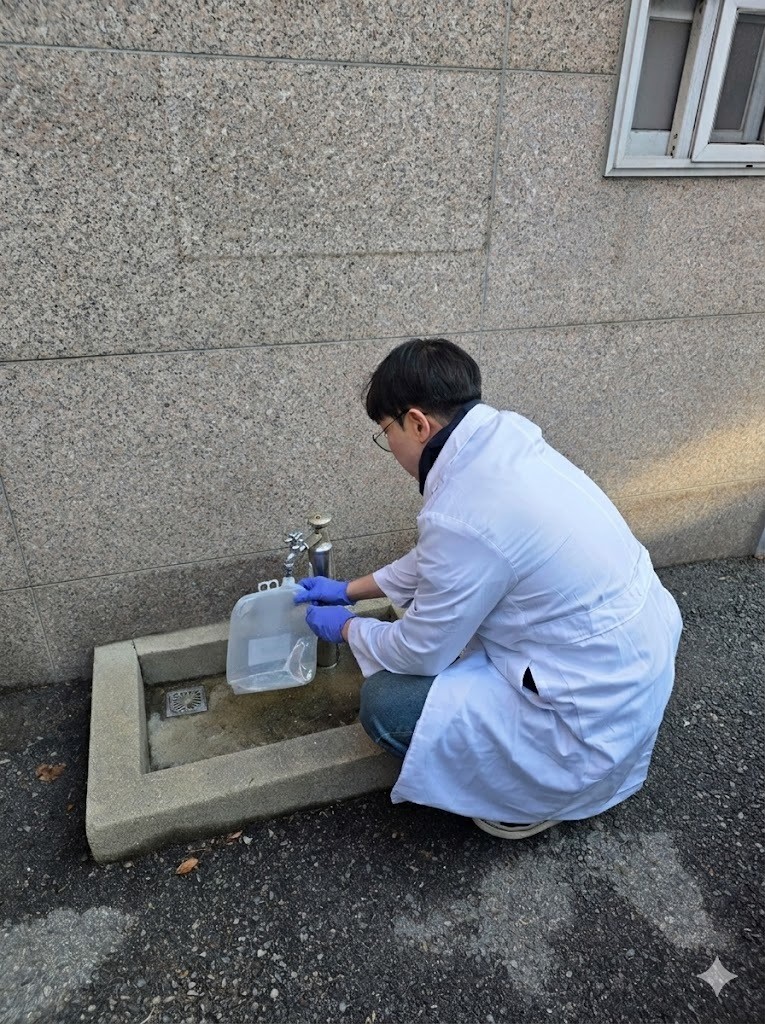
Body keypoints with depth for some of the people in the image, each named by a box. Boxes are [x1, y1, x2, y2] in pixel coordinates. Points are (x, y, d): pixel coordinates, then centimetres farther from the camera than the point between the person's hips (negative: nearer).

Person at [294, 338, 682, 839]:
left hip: (599, 717, -9)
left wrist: (347, 627, 5)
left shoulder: (463, 514, -29)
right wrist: (350, 589, 20)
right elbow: (438, 559, 13)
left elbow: (422, 652, -14)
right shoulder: (505, 435, -3)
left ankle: (538, 794, 11)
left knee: (386, 704, -8)